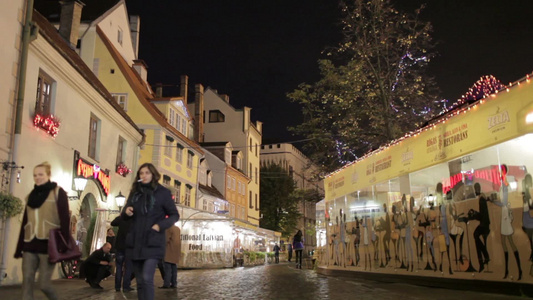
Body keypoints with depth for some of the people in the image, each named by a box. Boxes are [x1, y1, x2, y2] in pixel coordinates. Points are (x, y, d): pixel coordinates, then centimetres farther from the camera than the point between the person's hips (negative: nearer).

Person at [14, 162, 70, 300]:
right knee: (27, 282, -1)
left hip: (48, 244, -5)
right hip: (30, 244, 5)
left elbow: (64, 219, -7)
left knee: (44, 284, -4)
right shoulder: (31, 195, 16)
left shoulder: (57, 192, 0)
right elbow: (25, 222, 17)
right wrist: (19, 247, 14)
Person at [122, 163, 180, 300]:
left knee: (147, 278, -17)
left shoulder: (162, 192, -2)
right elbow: (125, 216, 18)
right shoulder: (135, 192, 11)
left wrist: (161, 225, -15)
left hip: (152, 243, -5)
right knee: (140, 281, 9)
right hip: (135, 242, 5)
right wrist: (126, 211, -6)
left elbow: (174, 215, 2)